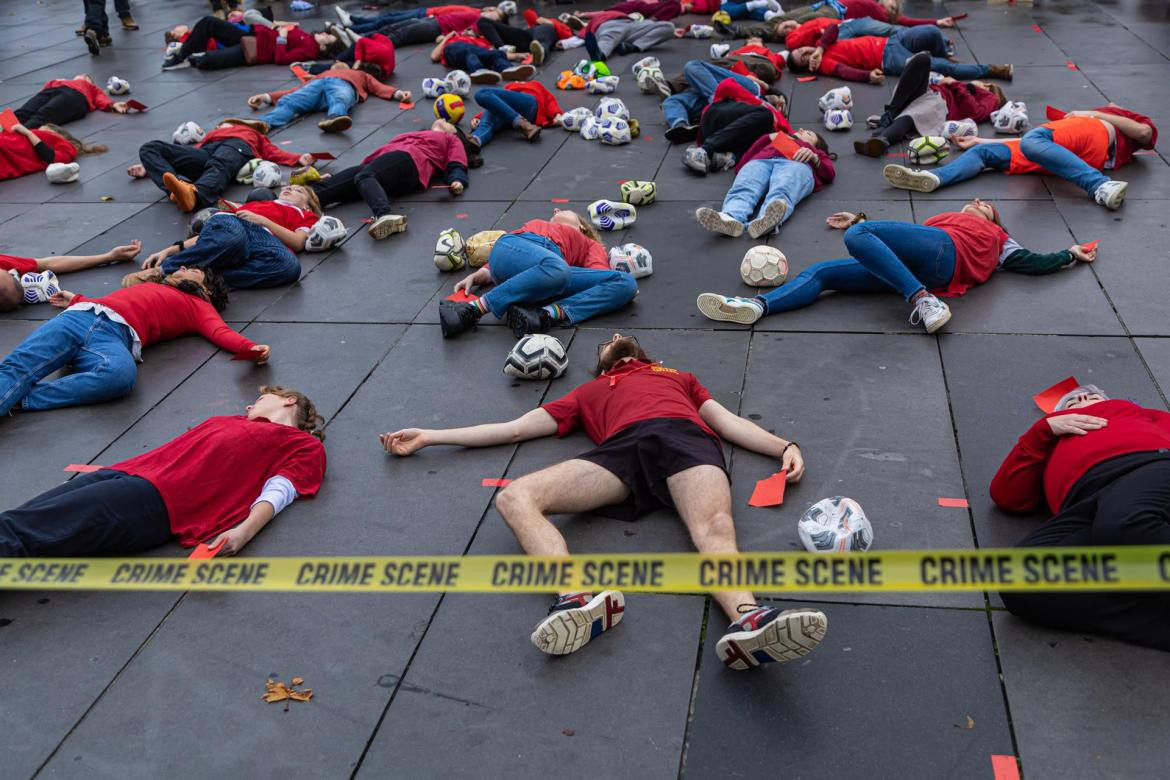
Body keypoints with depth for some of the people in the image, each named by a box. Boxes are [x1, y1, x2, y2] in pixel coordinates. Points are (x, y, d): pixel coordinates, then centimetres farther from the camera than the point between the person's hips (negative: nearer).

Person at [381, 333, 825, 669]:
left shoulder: (679, 377, 42)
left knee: (714, 528, -35)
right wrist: (428, 437, 34)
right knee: (515, 497, -26)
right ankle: (578, 597, -49)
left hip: (687, 437, -1)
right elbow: (514, 429, 37)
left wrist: (785, 446, 10)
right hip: (623, 448, 1)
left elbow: (729, 422, 30)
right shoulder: (588, 393, 41)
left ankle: (747, 620, -63)